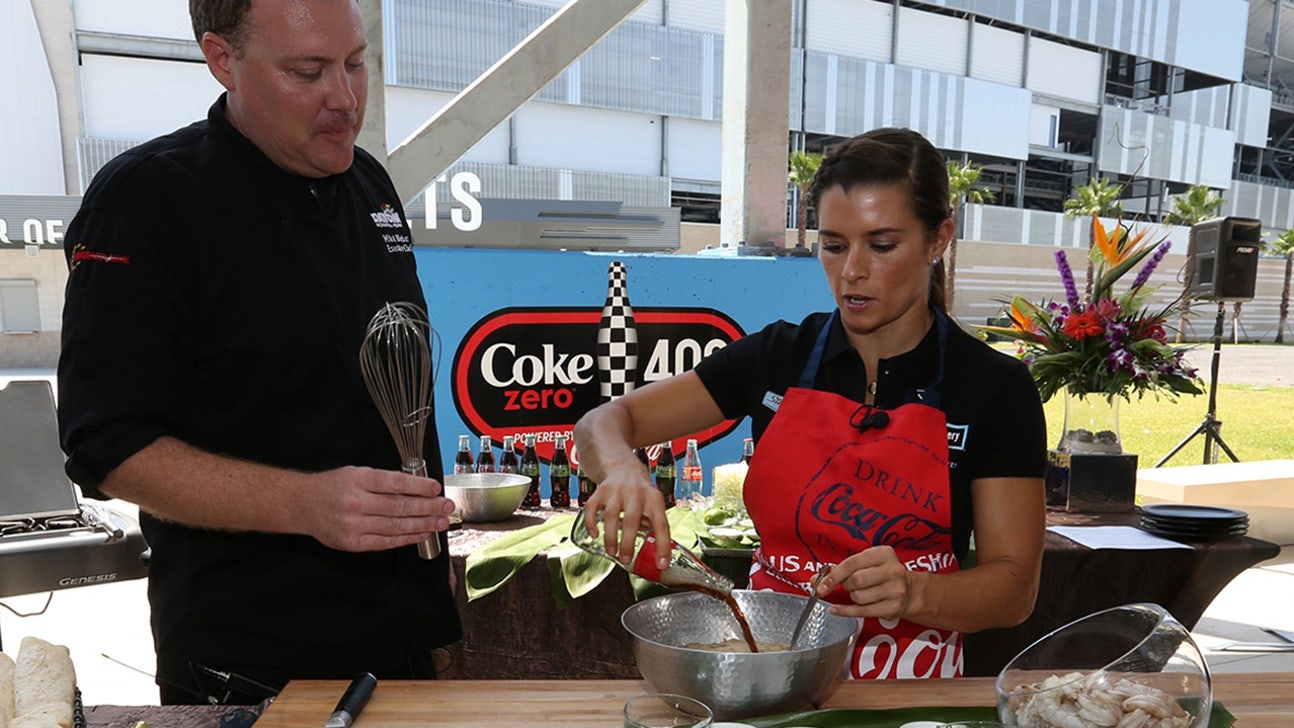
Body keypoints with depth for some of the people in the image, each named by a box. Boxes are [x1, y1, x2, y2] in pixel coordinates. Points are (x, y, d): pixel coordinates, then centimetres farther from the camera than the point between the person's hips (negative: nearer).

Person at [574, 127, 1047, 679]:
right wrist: (621, 468, -24)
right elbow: (603, 422, -1)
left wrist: (912, 592, -26)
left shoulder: (993, 386, -6)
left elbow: (1015, 586, -6)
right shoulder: (777, 356, -1)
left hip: (910, 681, -3)